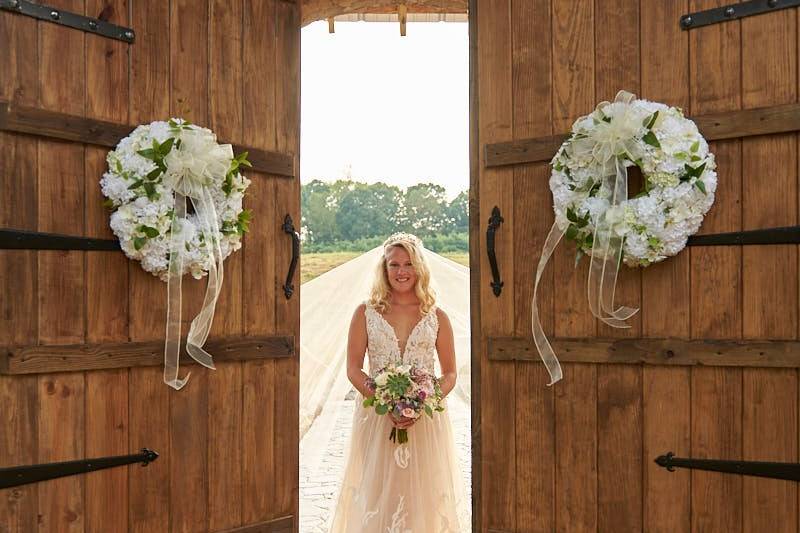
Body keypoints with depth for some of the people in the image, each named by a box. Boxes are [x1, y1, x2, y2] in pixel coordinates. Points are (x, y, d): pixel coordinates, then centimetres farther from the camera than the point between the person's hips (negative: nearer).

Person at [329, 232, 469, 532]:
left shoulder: (436, 317, 4)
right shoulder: (366, 313, 2)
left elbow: (450, 374, 5)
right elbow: (353, 369, -1)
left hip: (426, 420, 1)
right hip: (376, 416, 0)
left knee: (423, 492, 5)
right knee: (377, 493, 3)